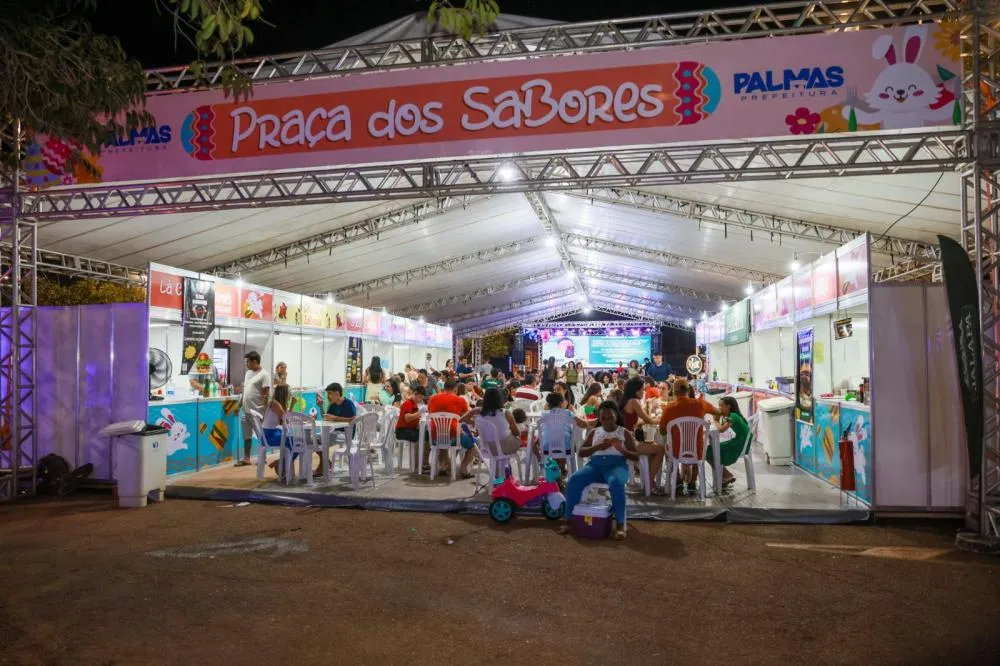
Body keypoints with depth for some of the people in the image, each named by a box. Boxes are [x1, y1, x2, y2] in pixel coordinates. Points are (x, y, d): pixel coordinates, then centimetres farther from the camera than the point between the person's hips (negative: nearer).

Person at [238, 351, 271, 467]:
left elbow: (266, 394, -15)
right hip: (246, 410, 8)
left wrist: (265, 411, -18)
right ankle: (246, 458, 19)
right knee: (247, 435, 12)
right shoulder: (248, 373, 12)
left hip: (258, 411, -8)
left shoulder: (263, 374, -13)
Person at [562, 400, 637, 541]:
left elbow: (636, 456, 7)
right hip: (595, 464, 3)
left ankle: (620, 524, -35)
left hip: (617, 465, -3)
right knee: (574, 479, -27)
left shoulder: (625, 433, 11)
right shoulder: (594, 432, 17)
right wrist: (597, 447, -10)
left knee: (616, 483, -40)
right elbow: (581, 452, 9)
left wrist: (621, 449, -13)